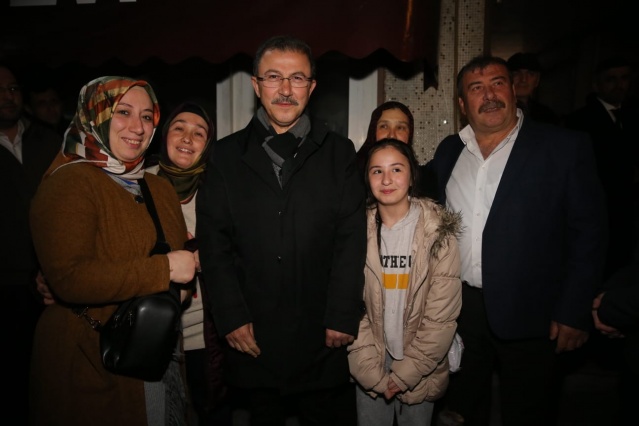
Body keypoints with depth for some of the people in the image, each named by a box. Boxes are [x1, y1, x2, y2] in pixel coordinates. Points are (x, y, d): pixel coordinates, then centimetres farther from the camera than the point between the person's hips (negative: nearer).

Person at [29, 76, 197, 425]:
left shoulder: (160, 188, 10)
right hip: (92, 367, -7)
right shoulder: (69, 183, -13)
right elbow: (68, 279, -25)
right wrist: (164, 269, -22)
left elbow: (181, 257, 18)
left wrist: (184, 282, -5)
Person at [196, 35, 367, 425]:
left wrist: (343, 318, -8)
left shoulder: (339, 152, 3)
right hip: (253, 336, 1)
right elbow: (214, 242, -1)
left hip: (323, 336, 0)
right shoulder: (227, 155, 3)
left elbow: (351, 240, -3)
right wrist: (232, 318, -7)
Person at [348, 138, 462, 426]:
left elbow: (442, 316, -11)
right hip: (368, 369, 1)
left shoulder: (439, 232, -11)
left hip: (420, 369, -1)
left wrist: (403, 375, -11)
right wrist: (373, 373, -10)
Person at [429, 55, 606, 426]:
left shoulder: (566, 147, -6)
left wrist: (574, 312, -11)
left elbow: (589, 232, -7)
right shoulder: (449, 151, 7)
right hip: (457, 308, 4)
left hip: (528, 314, -3)